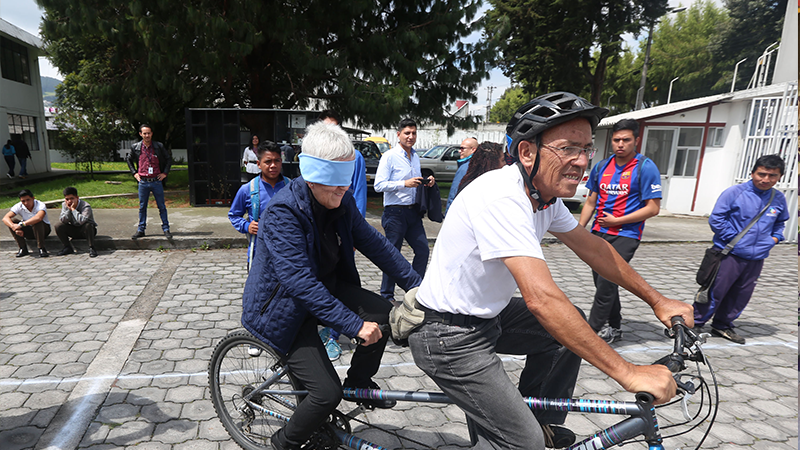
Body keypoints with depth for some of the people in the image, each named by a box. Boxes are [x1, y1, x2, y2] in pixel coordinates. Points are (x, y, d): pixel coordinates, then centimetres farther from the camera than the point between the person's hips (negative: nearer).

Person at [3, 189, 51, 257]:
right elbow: (5, 218, -22)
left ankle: (41, 248, -27)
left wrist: (21, 224, -50)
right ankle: (23, 249, -12)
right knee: (12, 221, -18)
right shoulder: (19, 206, -12)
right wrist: (14, 227, -40)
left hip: (44, 229, -5)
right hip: (29, 232, 5)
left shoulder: (40, 205, -25)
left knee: (37, 222, -35)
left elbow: (38, 218, -47)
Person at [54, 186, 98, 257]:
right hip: (74, 230, 5)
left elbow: (82, 221, -40)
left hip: (87, 230, -5)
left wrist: (73, 209, -30)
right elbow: (62, 220, -14)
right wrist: (68, 209, -25)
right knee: (58, 225, -15)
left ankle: (91, 248, -26)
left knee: (87, 225, -37)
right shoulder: (64, 205, -4)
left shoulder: (85, 206, -23)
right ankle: (67, 247, -1)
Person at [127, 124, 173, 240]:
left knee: (162, 206, 3)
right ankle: (141, 230, 18)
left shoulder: (159, 146, -2)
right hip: (143, 182, 1)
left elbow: (169, 159, 10)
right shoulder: (135, 147, 3)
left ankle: (166, 229, 12)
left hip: (157, 181, -1)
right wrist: (134, 173, 11)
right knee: (142, 207, 8)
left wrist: (165, 173, 4)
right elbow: (129, 160, 20)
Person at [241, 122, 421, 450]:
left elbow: (373, 243, -1)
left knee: (384, 315, -15)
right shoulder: (283, 211, -29)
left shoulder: (342, 201, -6)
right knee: (327, 393, -14)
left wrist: (417, 286, -4)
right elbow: (299, 281, -36)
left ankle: (359, 382, 13)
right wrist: (354, 325, -38)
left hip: (326, 287, 7)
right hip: (282, 305, -6)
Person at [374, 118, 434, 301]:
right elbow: (379, 185, -15)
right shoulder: (389, 156, -8)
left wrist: (426, 182, 6)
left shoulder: (415, 157, 16)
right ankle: (387, 296, 15)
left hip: (413, 212, 7)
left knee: (423, 250, 7)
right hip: (395, 212, -7)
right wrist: (405, 183, -21)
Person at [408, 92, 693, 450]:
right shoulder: (502, 198, -30)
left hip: (486, 316, 9)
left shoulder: (545, 194, -1)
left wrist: (657, 301, 11)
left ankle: (544, 420, 24)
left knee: (572, 327, 10)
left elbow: (591, 247, 11)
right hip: (450, 337, -9)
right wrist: (628, 374, -30)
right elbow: (542, 299, -36)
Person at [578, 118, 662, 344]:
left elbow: (653, 208, -10)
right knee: (603, 283, 12)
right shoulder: (601, 167, 9)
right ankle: (614, 328, 28)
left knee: (606, 282, -13)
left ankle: (592, 331, -4)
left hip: (625, 235, -6)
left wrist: (617, 220, -13)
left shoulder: (645, 168, -7)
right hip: (598, 233, 6)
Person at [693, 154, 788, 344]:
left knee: (742, 294, 13)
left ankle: (723, 325, 29)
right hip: (730, 254, -6)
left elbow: (780, 222, 27)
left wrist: (775, 237, 9)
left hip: (757, 257, 6)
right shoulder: (735, 192, -8)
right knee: (715, 290, -4)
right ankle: (694, 323, 9)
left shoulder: (779, 199, 9)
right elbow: (716, 218, -8)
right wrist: (734, 238, -12)